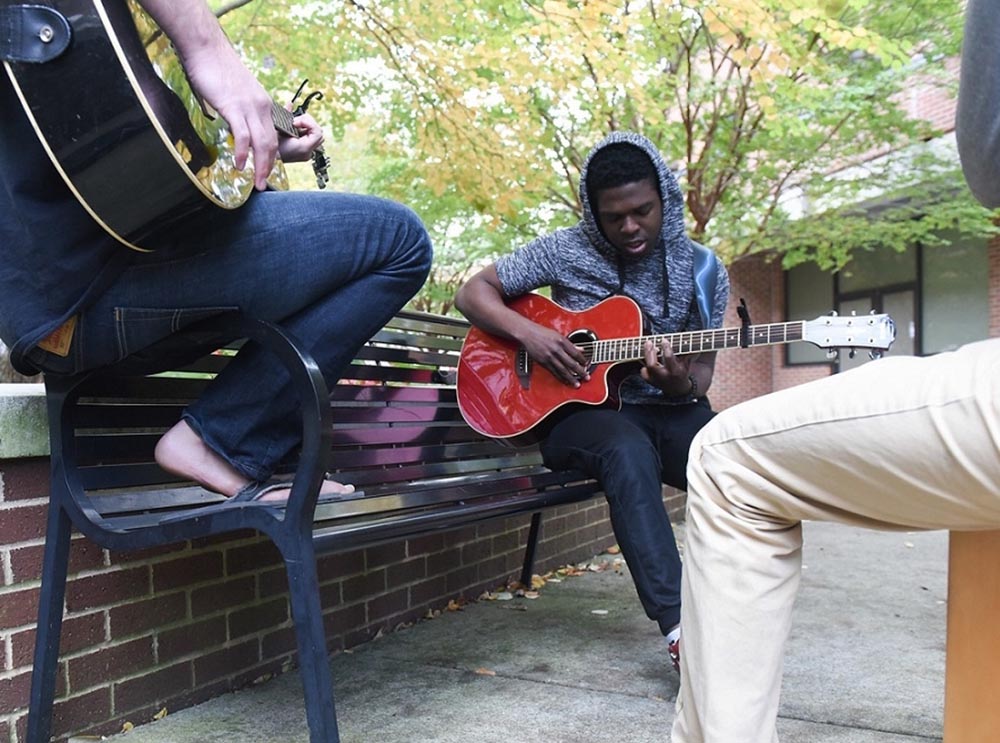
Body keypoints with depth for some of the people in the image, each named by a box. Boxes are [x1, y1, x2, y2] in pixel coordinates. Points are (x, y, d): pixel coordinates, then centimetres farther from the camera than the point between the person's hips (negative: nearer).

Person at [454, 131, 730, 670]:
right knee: (628, 450, -39)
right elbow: (473, 292, 3)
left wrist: (680, 383, -20)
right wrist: (528, 331, -16)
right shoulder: (566, 251, 1)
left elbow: (701, 374, 5)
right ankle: (680, 624, -42)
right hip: (578, 409, -2)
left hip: (667, 411, 3)